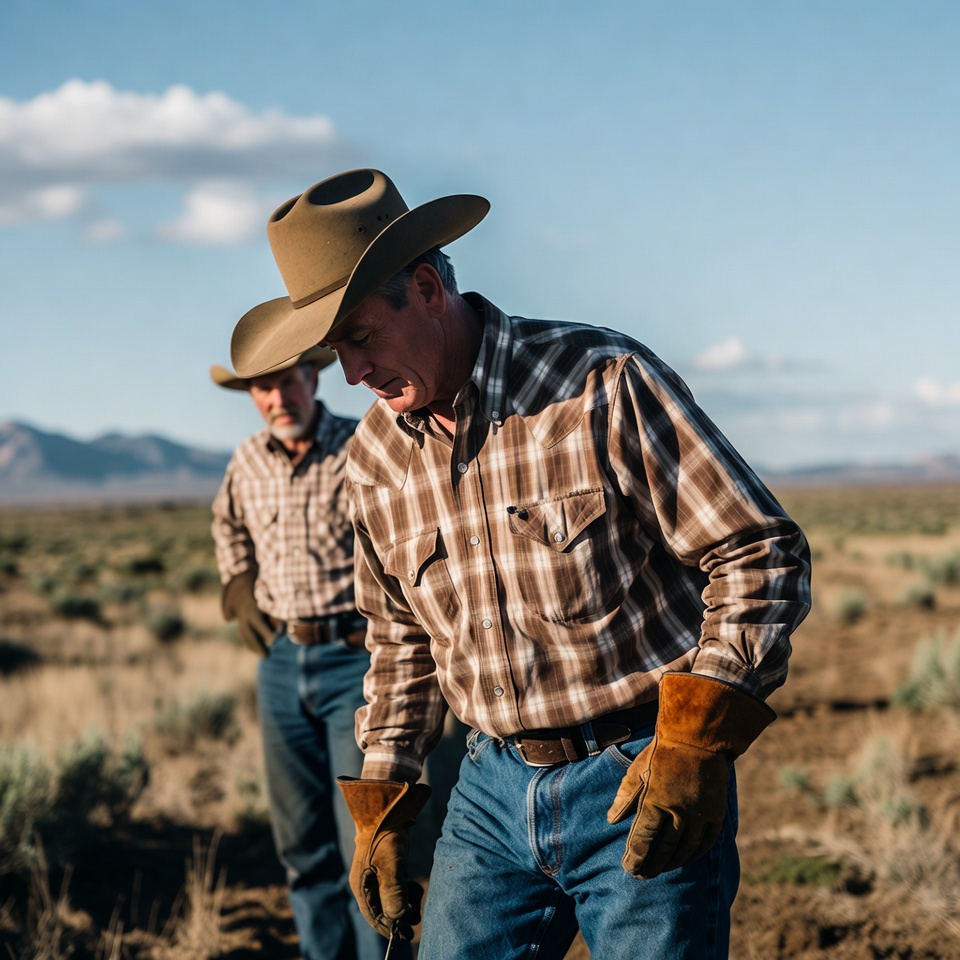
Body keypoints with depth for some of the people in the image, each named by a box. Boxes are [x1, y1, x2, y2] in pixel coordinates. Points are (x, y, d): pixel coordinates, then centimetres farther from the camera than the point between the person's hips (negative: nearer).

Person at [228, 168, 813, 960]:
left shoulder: (605, 385, -13)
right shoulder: (377, 453, 5)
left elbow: (764, 555, -13)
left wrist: (695, 743, -21)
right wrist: (381, 806, 16)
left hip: (640, 784, -5)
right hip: (494, 790, 5)